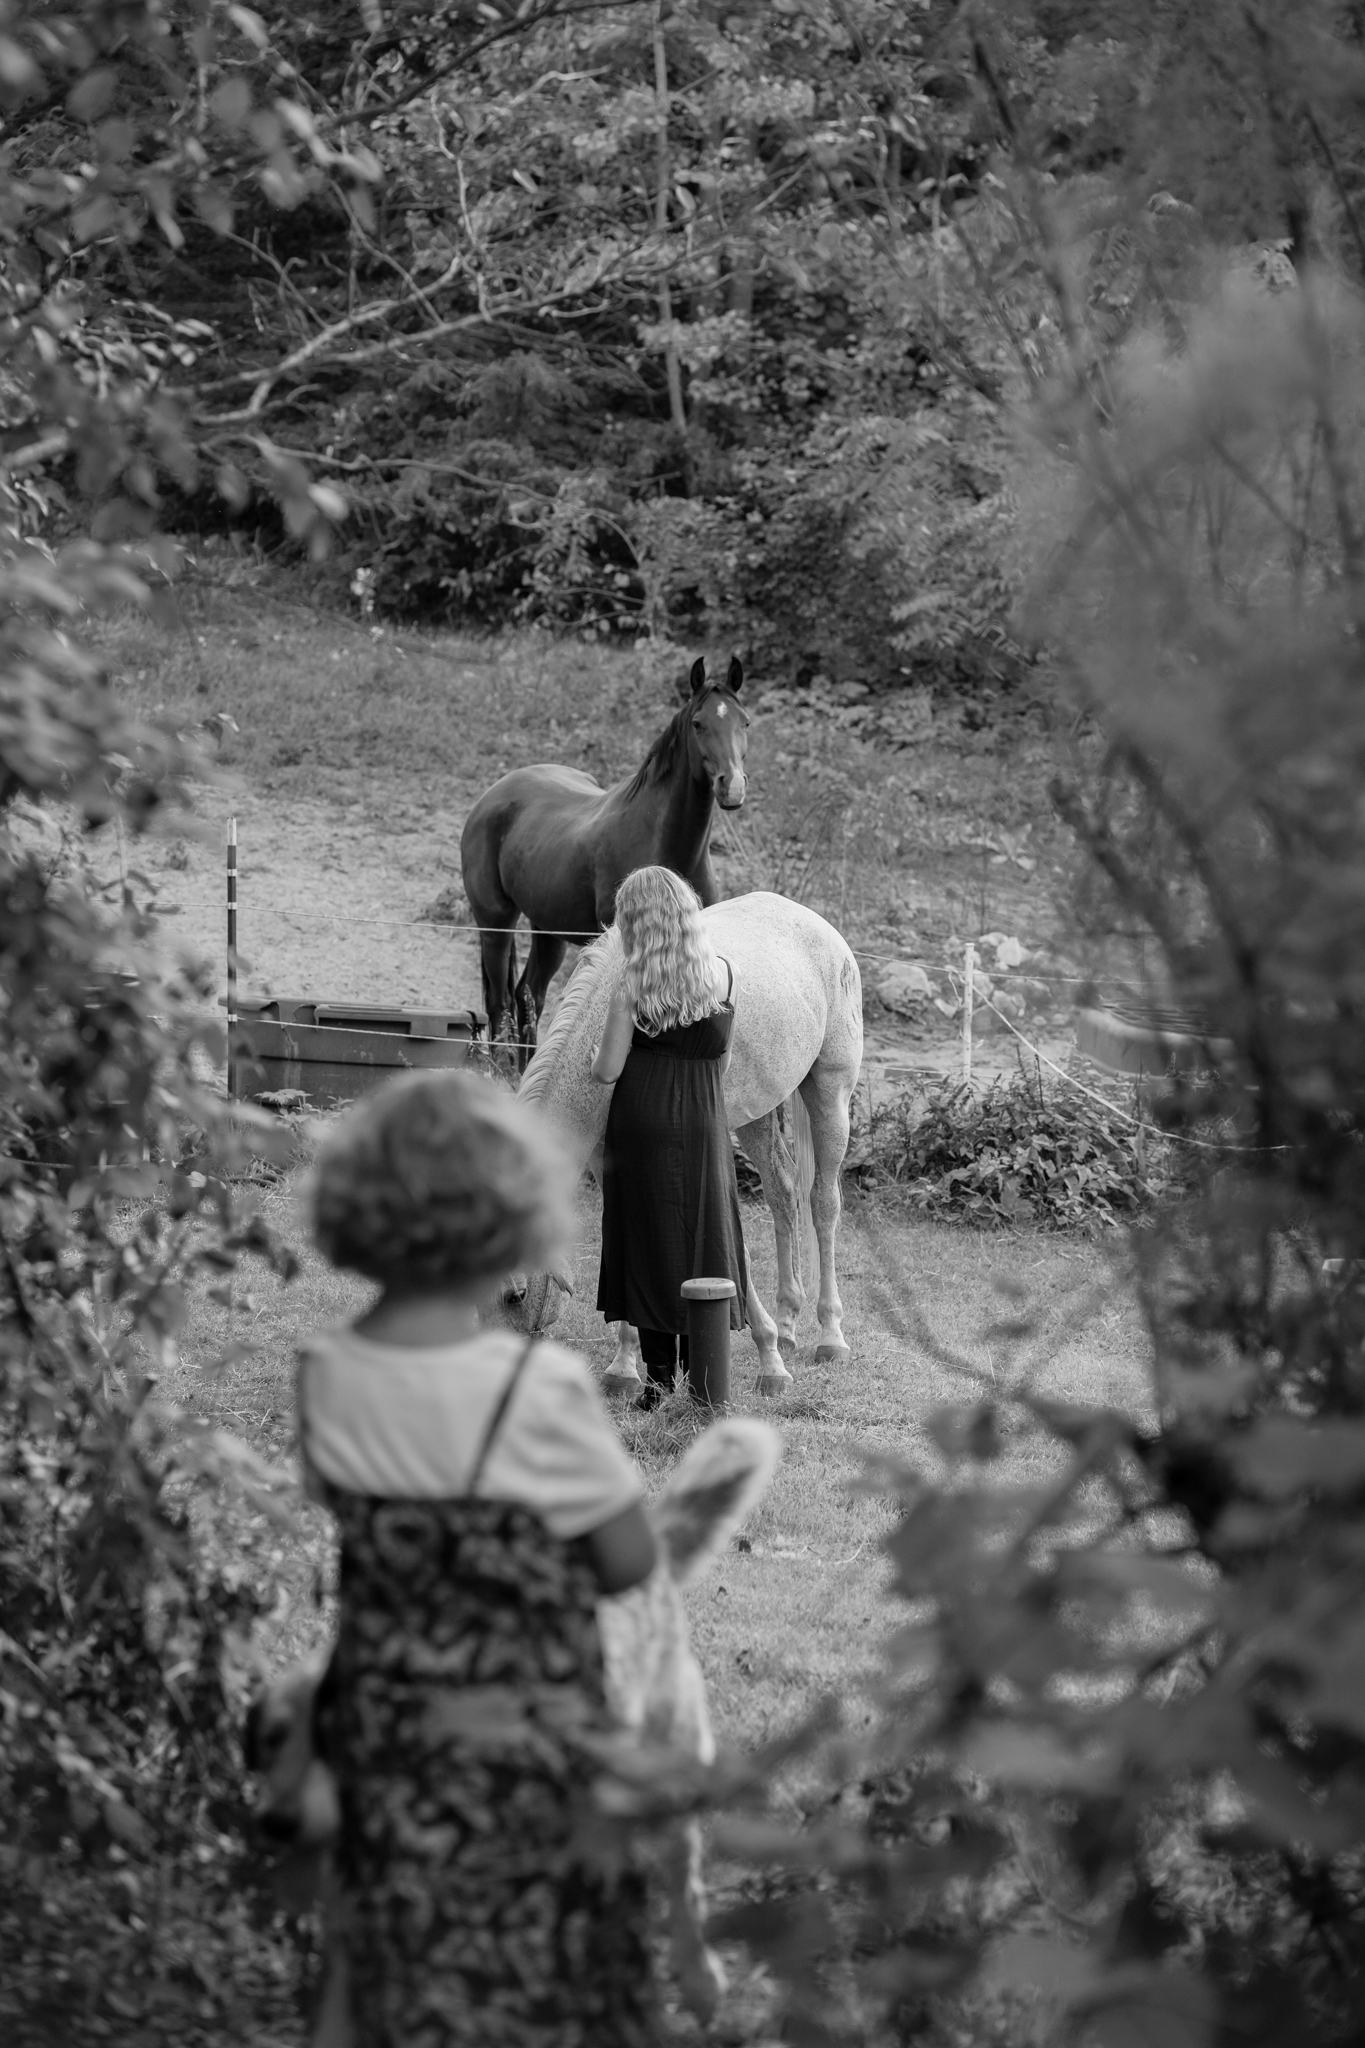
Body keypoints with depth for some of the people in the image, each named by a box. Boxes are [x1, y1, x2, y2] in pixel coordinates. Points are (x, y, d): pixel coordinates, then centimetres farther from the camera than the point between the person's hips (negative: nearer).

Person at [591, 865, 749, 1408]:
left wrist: (596, 1054, 14)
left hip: (641, 1123, -1)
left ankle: (658, 1375, 8)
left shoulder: (633, 987, -9)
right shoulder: (723, 976, -3)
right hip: (702, 1122, 1)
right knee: (702, 1237, 11)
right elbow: (722, 1060, 5)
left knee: (648, 1240, 7)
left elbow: (607, 1071, -8)